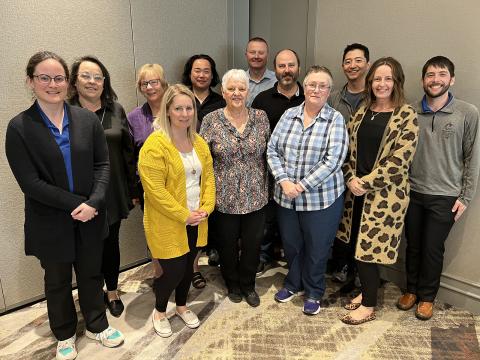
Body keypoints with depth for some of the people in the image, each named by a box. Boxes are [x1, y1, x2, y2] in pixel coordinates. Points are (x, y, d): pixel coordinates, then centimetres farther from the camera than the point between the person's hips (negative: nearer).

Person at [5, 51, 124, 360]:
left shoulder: (88, 119, -3)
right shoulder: (19, 128, -9)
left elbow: (103, 164, -4)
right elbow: (30, 183, -14)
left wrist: (93, 203, -17)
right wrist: (76, 204, -18)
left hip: (91, 217, 2)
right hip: (51, 223, -1)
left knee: (92, 275, 18)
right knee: (58, 282, 19)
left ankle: (97, 325, 43)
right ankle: (65, 334, 44)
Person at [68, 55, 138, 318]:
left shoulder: (116, 110, 3)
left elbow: (128, 151, 5)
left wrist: (133, 190, 4)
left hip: (114, 192, 2)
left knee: (111, 242, 15)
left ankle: (112, 291, 36)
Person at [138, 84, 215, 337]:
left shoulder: (199, 142, 6)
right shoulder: (155, 144, -18)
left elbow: (208, 177, 8)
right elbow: (155, 190, -21)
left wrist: (206, 208, -5)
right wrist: (183, 215, -18)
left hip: (195, 221, 6)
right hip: (167, 223, -6)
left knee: (188, 266, 18)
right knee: (173, 271, 3)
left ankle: (182, 306, 43)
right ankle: (159, 311, 32)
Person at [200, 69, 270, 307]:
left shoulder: (260, 117, 0)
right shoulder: (211, 120, -6)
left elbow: (268, 152, 6)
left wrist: (266, 186, 3)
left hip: (255, 195, 2)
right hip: (225, 196, -1)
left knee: (253, 243, 13)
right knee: (227, 243, 15)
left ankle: (248, 284, 38)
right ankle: (232, 283, 41)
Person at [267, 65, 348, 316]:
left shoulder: (335, 119, -6)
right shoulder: (289, 115, 4)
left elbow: (333, 160, -15)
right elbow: (273, 150, 1)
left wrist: (302, 186, -18)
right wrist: (284, 181, -13)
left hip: (322, 198, -3)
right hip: (286, 196, 3)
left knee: (317, 248, 12)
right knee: (290, 244, 18)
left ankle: (314, 292, 37)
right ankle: (293, 283, 44)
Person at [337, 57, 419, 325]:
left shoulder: (406, 115, -8)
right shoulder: (362, 111, 9)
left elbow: (399, 159, -15)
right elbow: (348, 148, 8)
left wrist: (366, 182, -16)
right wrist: (351, 179, -6)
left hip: (385, 193, -5)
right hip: (357, 189, 5)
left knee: (369, 246, 1)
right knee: (358, 243, 12)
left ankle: (369, 305, 20)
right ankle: (367, 290, 34)